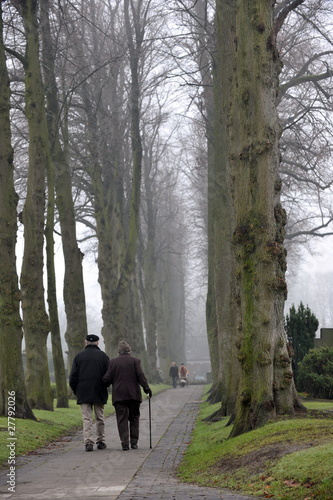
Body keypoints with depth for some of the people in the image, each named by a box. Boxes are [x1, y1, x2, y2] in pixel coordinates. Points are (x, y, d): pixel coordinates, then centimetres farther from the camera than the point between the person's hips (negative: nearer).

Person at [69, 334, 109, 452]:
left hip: (83, 393, 0)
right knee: (100, 418, 11)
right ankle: (101, 441, 16)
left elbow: (73, 377, 0)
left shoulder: (79, 356, 2)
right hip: (99, 393, 0)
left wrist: (75, 391, 11)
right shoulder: (103, 356, 2)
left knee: (87, 419, -1)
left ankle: (88, 442, -11)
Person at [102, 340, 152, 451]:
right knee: (134, 418, 11)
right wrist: (146, 388, -1)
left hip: (119, 395, 0)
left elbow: (107, 378, -2)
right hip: (134, 395, 0)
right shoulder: (135, 361, 0)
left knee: (122, 420, 2)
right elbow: (141, 376, -6)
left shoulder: (113, 362, 1)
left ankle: (125, 443, -4)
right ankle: (134, 442, 9)